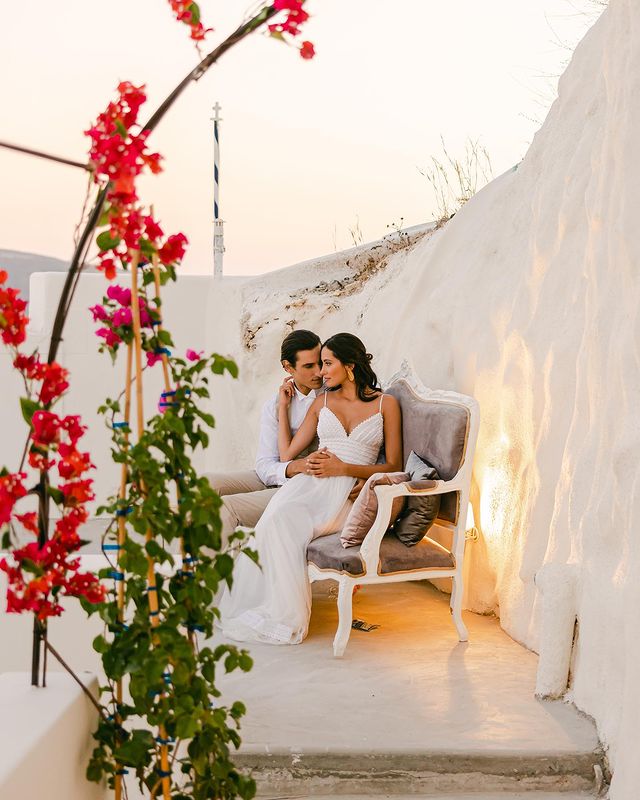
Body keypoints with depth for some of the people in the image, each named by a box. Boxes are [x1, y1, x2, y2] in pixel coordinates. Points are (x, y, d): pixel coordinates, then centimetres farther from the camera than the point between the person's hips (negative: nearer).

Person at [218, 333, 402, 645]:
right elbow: (287, 453, 17)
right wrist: (283, 405, 20)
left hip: (351, 489, -3)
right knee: (277, 521, -33)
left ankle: (284, 618, -23)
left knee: (282, 528, -31)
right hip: (310, 482, 3)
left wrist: (343, 467, -7)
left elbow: (393, 466, 5)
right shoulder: (322, 402, 21)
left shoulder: (386, 404, 11)